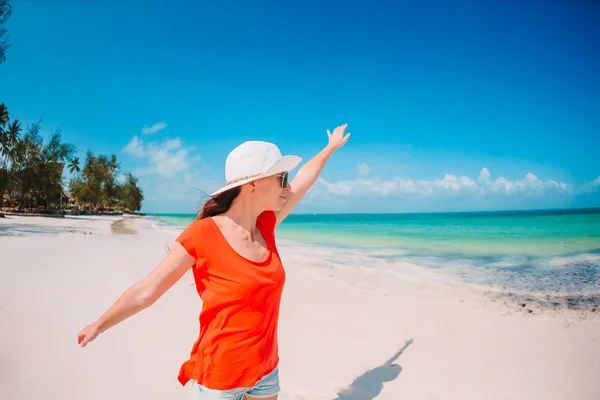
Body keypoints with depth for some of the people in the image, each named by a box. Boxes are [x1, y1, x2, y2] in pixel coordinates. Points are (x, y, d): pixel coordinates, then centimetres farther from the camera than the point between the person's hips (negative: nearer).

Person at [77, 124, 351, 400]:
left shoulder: (265, 226, -3)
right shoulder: (202, 234, -20)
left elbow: (303, 181, 9)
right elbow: (146, 290, -11)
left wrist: (331, 147, 21)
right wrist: (99, 325, -2)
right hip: (219, 374, -5)